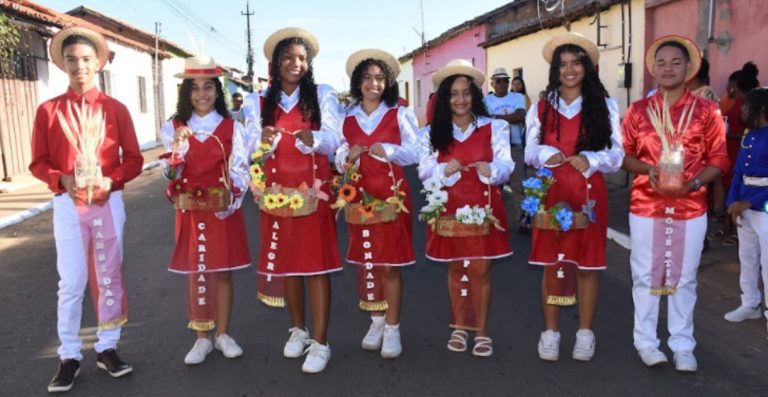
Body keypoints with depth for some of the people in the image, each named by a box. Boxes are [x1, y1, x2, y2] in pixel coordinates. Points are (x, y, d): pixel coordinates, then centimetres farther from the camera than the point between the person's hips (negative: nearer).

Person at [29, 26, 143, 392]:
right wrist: (62, 180, -16)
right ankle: (69, 356, 15)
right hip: (67, 205, -1)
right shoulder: (48, 111, 2)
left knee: (109, 277, 8)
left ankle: (107, 348, 21)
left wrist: (111, 180, -14)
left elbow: (134, 159, 3)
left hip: (109, 203, 1)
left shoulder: (116, 109, 3)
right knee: (70, 283, 2)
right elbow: (38, 163, 3)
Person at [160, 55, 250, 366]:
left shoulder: (231, 127, 1)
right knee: (196, 272, 6)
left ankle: (223, 334, 21)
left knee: (223, 271, 7)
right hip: (190, 210, 1)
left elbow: (240, 171, -2)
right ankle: (202, 339, 18)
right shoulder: (173, 128, 2)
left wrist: (231, 202, -17)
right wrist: (177, 150, -22)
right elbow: (171, 174, -3)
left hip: (224, 210, 0)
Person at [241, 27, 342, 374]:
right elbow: (253, 150, -1)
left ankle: (320, 342, 3)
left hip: (314, 192, -2)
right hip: (277, 195, 2)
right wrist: (264, 141, -25)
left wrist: (312, 139, -29)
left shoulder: (322, 95, 4)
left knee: (317, 263, -4)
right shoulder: (258, 103, 7)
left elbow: (333, 140, -7)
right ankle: (298, 329, 27)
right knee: (285, 263, 9)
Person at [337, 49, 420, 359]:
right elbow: (338, 161, 9)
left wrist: (388, 150, -20)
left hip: (392, 197, -3)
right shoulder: (347, 118, 8)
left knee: (389, 264, -1)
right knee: (363, 262, 9)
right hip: (359, 198, 3)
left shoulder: (400, 114, 2)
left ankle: (392, 329, 11)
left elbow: (415, 152, -5)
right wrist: (348, 157, -13)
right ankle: (376, 322, 26)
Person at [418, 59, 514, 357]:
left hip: (482, 208, -1)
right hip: (449, 210, 2)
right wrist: (444, 169, -24)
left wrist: (491, 169, -29)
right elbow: (424, 169, -3)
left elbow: (505, 165, -7)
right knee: (455, 268, 12)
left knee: (480, 270, 0)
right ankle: (459, 327, 26)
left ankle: (481, 330, 15)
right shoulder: (432, 132, 4)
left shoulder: (494, 128, 1)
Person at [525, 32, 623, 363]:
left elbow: (616, 154, 1)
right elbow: (530, 152, 6)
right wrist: (546, 154, -16)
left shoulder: (605, 106, 5)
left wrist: (591, 160, -18)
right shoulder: (541, 108, 8)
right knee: (551, 264, 4)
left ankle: (585, 334, 18)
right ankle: (550, 332, 15)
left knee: (586, 265, 5)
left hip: (589, 195, 0)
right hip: (551, 194, 1)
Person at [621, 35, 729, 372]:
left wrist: (693, 183, -15)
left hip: (690, 209, 0)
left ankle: (683, 346, 21)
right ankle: (646, 342, 19)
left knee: (684, 279, 9)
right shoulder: (638, 110, 2)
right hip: (645, 206, 0)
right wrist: (647, 168, -15)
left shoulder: (706, 111, 1)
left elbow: (718, 159, 2)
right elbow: (623, 153, 5)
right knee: (645, 276, 6)